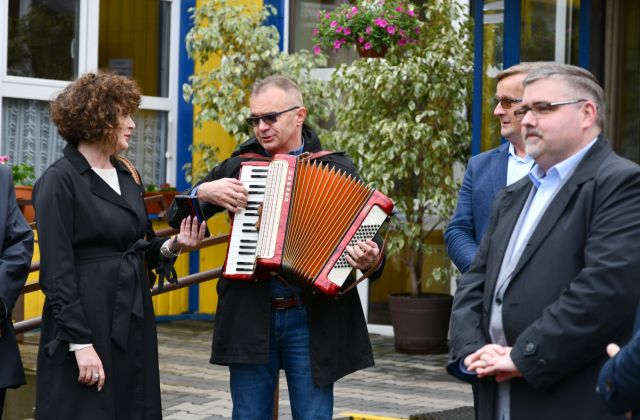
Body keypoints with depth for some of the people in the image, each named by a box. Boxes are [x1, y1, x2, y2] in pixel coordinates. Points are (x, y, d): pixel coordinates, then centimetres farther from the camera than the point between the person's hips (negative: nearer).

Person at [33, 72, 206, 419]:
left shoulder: (127, 175, 13)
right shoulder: (60, 181, -9)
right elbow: (57, 271, -14)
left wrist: (171, 246, -1)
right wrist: (81, 343, -19)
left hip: (134, 322, 7)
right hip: (88, 322, -7)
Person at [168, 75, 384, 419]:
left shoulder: (338, 170, 3)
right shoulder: (238, 166, 9)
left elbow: (369, 240, 3)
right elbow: (176, 215, 13)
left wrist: (369, 262, -20)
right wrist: (204, 192, -7)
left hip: (312, 318, -2)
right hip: (249, 316, 2)